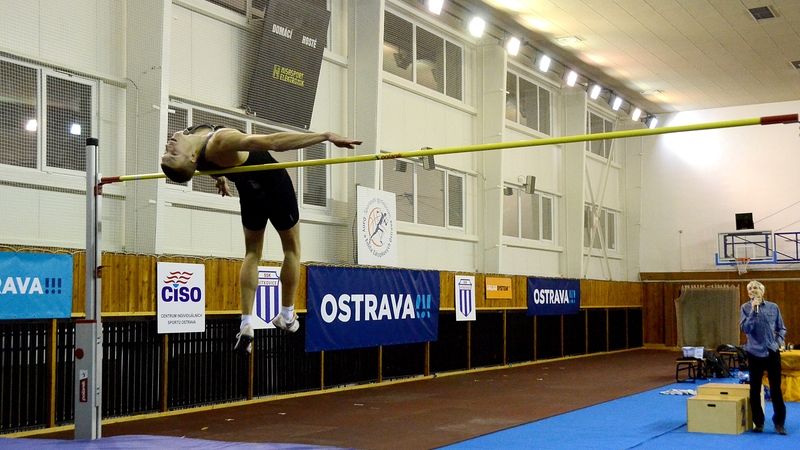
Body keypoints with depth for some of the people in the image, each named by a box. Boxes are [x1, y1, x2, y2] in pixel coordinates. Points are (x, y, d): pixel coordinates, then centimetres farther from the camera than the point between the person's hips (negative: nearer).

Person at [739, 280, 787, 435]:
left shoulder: (773, 307, 2)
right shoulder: (746, 308, -1)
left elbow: (781, 328, 12)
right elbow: (745, 329, -13)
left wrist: (780, 341, -4)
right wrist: (754, 310, -18)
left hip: (772, 352, 1)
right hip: (755, 353, 0)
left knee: (776, 389, 2)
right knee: (755, 389, 6)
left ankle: (779, 422, 12)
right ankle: (758, 422, 17)